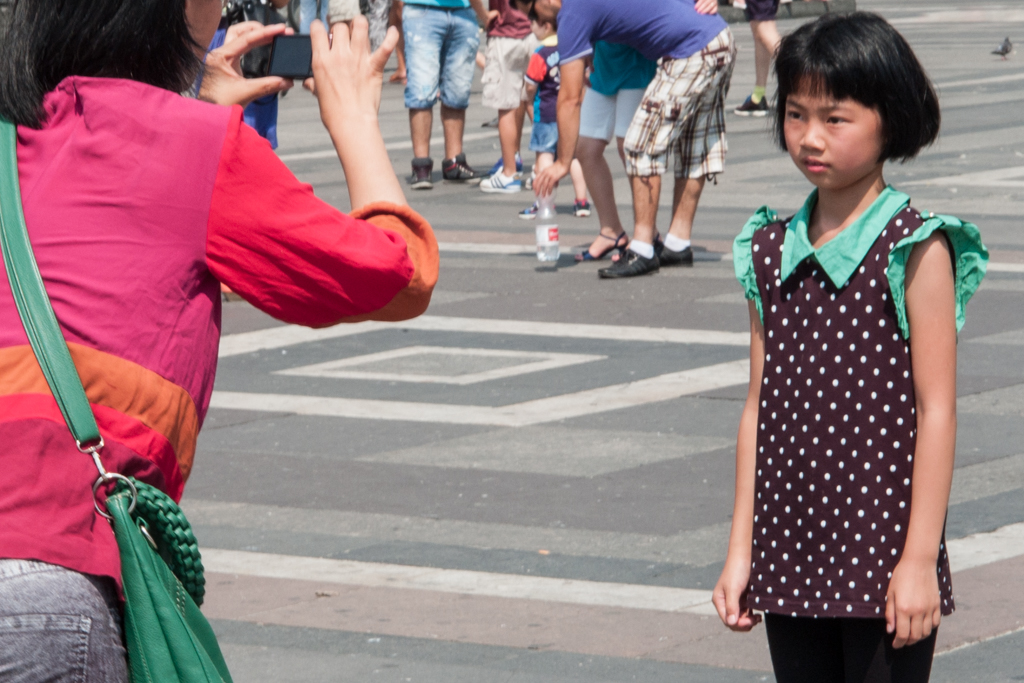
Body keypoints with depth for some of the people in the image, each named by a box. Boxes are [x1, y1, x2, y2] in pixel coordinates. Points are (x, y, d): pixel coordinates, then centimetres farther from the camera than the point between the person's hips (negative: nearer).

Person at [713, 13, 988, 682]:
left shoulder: (915, 250, -6)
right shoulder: (770, 251, 9)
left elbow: (936, 409, -8)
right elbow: (760, 407, 12)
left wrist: (921, 559, -12)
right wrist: (741, 550, 11)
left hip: (883, 551, -5)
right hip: (792, 554, 5)